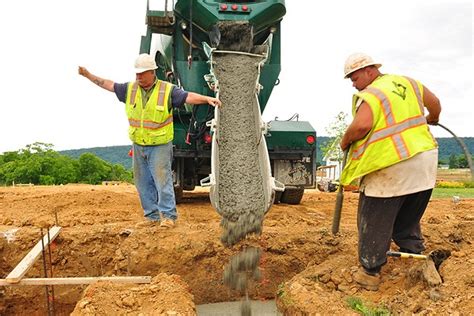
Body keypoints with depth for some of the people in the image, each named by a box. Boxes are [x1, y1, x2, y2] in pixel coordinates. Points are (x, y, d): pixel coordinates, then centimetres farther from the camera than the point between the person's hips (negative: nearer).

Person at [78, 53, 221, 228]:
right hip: (138, 146, 5)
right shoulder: (130, 89, 5)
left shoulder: (167, 89, -7)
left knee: (162, 179, -8)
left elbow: (188, 97, -14)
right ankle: (152, 215, 20)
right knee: (143, 183, 10)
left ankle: (168, 215, 2)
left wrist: (207, 98, -28)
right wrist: (87, 74, 13)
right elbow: (109, 85, 13)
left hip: (160, 146, -5)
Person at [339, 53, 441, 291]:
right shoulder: (408, 82, 12)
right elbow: (434, 103, 25)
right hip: (425, 160, 8)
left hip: (391, 168, -8)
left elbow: (361, 125, -28)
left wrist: (345, 141, -9)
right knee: (408, 222, 23)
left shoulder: (370, 95, -12)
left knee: (374, 222, 6)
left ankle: (370, 273, 13)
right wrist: (431, 120, 45)